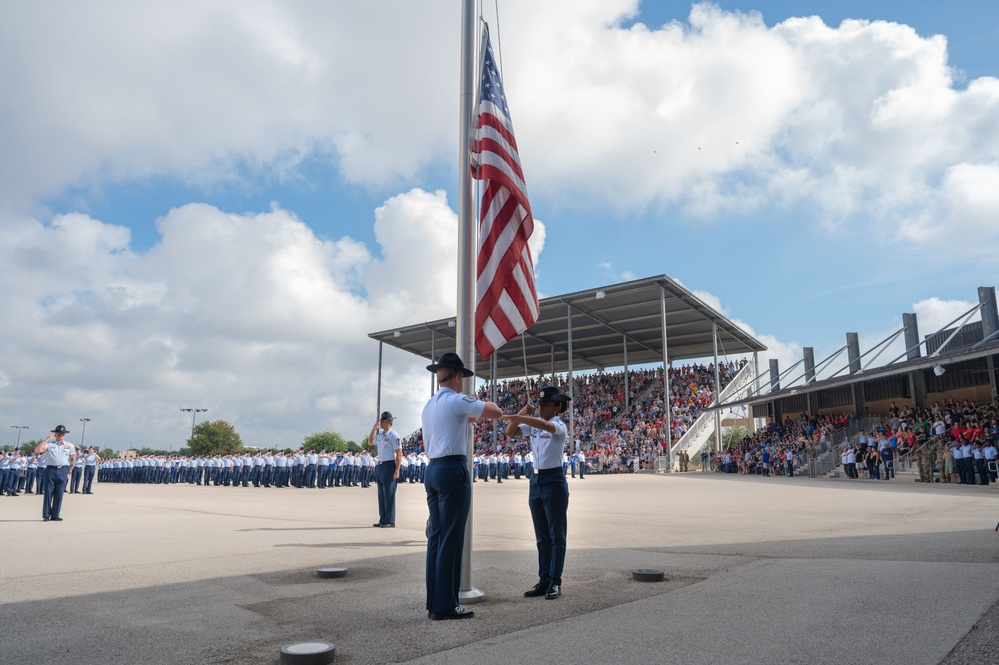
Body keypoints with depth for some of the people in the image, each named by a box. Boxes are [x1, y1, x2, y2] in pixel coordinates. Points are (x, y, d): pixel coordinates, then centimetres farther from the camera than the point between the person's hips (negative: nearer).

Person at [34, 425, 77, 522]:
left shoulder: (70, 446, 12)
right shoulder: (49, 444, 6)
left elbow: (73, 459, 15)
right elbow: (37, 450, -11)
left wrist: (69, 471, 8)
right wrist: (47, 439, -7)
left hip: (63, 471, 1)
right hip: (51, 469, -1)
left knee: (59, 494, 1)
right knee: (48, 493, -2)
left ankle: (55, 515, 7)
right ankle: (46, 515, 5)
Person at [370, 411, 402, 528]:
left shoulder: (393, 435, -11)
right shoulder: (379, 434, 13)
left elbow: (399, 454, -14)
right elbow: (370, 442, 31)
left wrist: (397, 470, -20)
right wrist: (373, 429, 17)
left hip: (389, 466, -8)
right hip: (380, 465, 9)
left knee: (389, 495, -5)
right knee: (381, 495, 12)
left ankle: (390, 521, 0)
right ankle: (382, 520, 20)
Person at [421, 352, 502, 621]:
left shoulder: (429, 406, 16)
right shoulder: (457, 400, -9)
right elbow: (497, 412, -6)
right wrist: (484, 407, 11)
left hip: (432, 470, 9)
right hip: (453, 470, -9)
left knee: (436, 537, 11)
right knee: (451, 539, -4)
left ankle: (434, 602, 17)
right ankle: (445, 605, 1)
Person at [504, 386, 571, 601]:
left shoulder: (559, 425, -12)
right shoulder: (533, 426, 8)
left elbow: (544, 424, -33)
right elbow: (510, 432, 6)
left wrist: (517, 417, -39)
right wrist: (522, 413, -7)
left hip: (554, 481, -7)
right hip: (536, 480, 7)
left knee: (556, 534, 1)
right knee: (541, 535, 11)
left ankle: (555, 582, 9)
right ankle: (544, 581, 19)